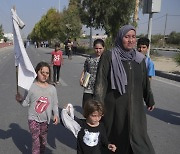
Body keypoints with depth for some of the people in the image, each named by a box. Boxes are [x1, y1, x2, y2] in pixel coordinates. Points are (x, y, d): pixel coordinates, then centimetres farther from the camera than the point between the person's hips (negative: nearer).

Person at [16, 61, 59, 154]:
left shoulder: (52, 88, -4)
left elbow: (55, 104, 2)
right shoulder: (31, 87, -12)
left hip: (45, 120, 3)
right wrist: (20, 100, -25)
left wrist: (56, 114, -9)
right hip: (33, 119, -3)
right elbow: (26, 103, -6)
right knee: (36, 141, -3)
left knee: (43, 141, 20)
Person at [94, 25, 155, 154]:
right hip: (114, 106, -3)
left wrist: (150, 100, 23)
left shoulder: (140, 58, 4)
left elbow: (145, 82, 14)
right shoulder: (108, 57, -9)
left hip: (135, 107, 4)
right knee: (114, 136, 11)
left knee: (138, 137, 8)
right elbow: (101, 82, -11)